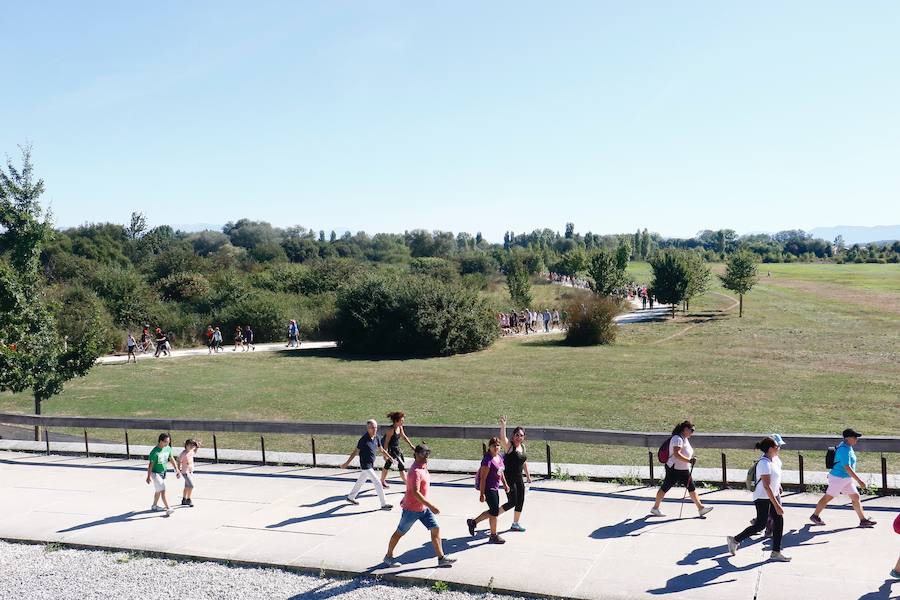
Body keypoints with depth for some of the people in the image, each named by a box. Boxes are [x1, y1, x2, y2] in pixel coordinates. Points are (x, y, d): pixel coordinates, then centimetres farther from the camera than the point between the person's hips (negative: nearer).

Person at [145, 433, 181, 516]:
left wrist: (177, 470, 5)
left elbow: (172, 459, 8)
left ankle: (154, 506, 39)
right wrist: (148, 477, -16)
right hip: (155, 473, -7)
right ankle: (168, 509, -16)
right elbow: (150, 465, -19)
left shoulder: (168, 448, -3)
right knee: (162, 490, -13)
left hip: (163, 472, 7)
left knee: (158, 490, 22)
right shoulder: (155, 452, -23)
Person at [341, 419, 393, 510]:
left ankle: (350, 497, 43)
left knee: (360, 481, 24)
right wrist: (347, 463, -11)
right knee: (378, 483, -9)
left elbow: (381, 449, 14)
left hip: (371, 464, 8)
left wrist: (389, 457, 16)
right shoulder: (364, 439, -22)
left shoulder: (376, 438, -1)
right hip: (365, 465, -8)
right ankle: (384, 504, -1)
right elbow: (355, 451, -15)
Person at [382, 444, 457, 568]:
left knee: (436, 529, 1)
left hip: (424, 508, 9)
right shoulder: (416, 471, -24)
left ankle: (441, 558, 5)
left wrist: (405, 498, 28)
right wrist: (431, 506, -33)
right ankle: (388, 557, 25)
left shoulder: (423, 467, 7)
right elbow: (415, 493, -33)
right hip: (412, 509, -9)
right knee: (400, 532, 8)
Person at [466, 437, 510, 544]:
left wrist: (505, 484, 22)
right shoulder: (488, 460, -21)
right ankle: (494, 536, 12)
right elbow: (483, 478, -21)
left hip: (495, 488, 9)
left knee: (494, 511, 16)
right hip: (488, 488, -9)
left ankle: (473, 522, 31)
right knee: (494, 511, -2)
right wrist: (482, 494, -22)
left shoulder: (499, 457, 5)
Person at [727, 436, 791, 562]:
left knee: (779, 522, 3)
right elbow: (766, 487, -29)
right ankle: (735, 540, 13)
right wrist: (776, 505, -29)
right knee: (761, 525, -3)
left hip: (774, 495, 9)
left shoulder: (774, 459, 2)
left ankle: (776, 553, 10)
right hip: (763, 498, -9)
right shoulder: (764, 463, -26)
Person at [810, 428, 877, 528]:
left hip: (847, 479, 9)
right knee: (828, 497, 4)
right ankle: (815, 516, 18)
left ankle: (863, 520, 11)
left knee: (855, 497, 6)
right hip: (838, 478, -9)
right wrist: (859, 481, -29)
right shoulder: (844, 450, -24)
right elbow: (847, 468, -29)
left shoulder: (847, 447, 7)